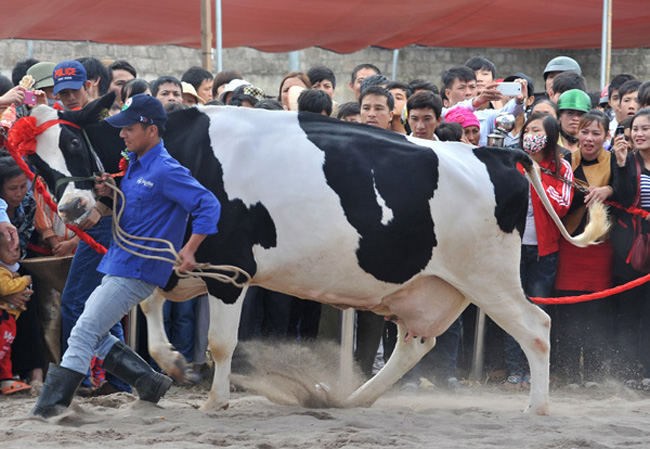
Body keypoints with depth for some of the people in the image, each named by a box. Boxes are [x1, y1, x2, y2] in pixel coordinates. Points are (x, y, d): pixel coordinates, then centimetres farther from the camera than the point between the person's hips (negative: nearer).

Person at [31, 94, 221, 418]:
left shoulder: (166, 171, -16)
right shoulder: (135, 165, 12)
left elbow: (209, 205, -19)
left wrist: (189, 250, -25)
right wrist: (111, 195, 3)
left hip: (137, 272, -10)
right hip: (119, 266, 10)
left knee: (85, 332, -11)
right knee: (92, 333, 13)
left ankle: (52, 402, -8)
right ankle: (149, 382, 18)